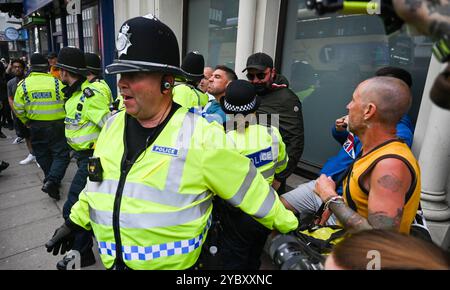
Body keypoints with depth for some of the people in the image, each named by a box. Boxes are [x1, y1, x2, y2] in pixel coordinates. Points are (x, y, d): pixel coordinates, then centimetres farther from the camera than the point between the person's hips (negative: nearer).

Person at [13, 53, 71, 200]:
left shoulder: (23, 85, -2)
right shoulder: (57, 82, -11)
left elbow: (18, 109, 1)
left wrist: (26, 122, 17)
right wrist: (65, 119, 8)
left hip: (36, 126, 3)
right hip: (56, 125, -3)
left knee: (42, 155, 18)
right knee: (61, 154, 3)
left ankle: (51, 181, 29)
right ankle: (52, 181, -16)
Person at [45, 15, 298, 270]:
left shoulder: (202, 138, -23)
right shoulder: (113, 126, -4)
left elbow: (251, 189, -15)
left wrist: (288, 227, -4)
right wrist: (75, 221, 19)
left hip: (174, 264, -5)